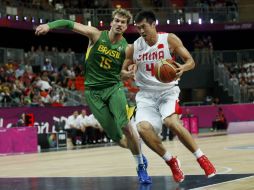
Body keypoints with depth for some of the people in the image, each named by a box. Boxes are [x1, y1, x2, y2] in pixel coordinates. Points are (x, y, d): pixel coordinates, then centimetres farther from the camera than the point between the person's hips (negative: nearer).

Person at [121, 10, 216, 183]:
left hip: (168, 90, -3)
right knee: (143, 128, -23)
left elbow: (191, 61, -6)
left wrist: (183, 68, -30)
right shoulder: (133, 48, -1)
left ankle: (201, 158, -13)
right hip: (146, 94, 3)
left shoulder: (169, 39, -7)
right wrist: (126, 74, -16)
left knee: (171, 122, -30)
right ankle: (171, 161, -2)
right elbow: (122, 73, 9)